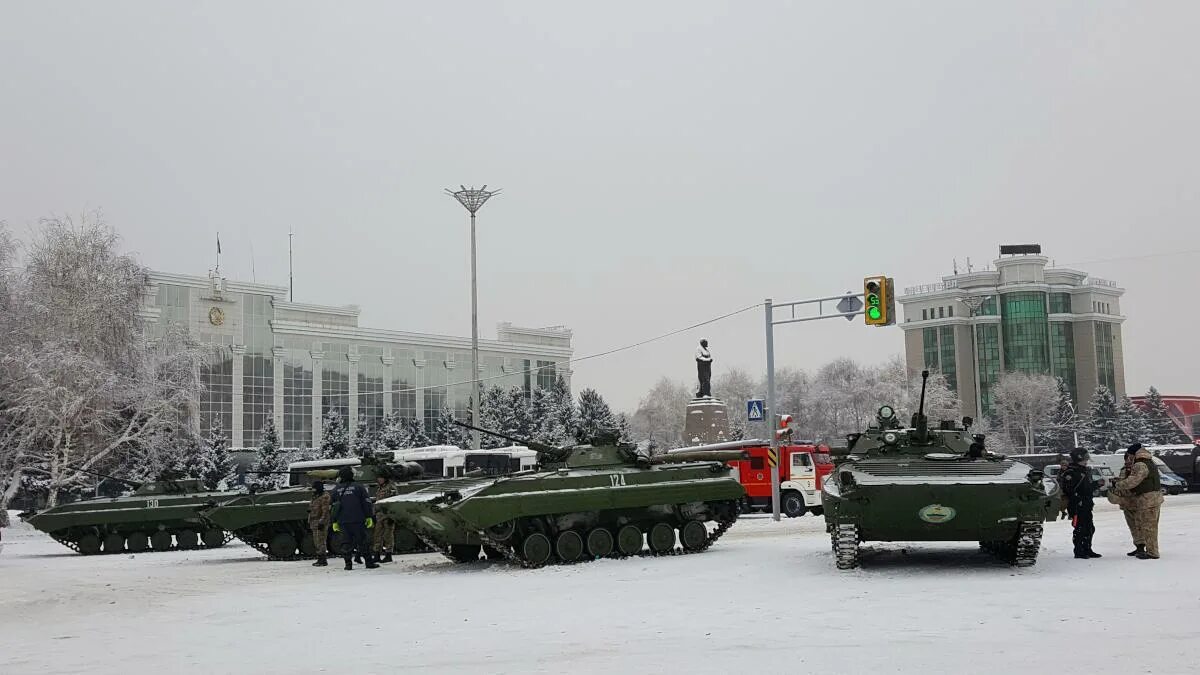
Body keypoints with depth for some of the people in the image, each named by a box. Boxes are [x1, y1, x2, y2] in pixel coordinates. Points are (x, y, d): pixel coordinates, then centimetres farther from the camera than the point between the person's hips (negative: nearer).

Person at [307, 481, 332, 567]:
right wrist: (309, 522, 21)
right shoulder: (315, 497, 17)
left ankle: (322, 560, -8)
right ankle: (321, 560, 17)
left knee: (320, 542, -10)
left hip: (321, 523, -10)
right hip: (314, 523, 10)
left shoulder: (324, 497, -11)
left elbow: (325, 511, -17)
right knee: (316, 543, 11)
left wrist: (322, 522, -23)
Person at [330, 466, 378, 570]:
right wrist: (369, 517, 4)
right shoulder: (359, 487, 1)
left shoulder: (336, 490, 6)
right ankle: (369, 562, 2)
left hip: (343, 521, 2)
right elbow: (366, 503, -1)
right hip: (358, 520, -1)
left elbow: (334, 507, 8)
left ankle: (348, 563, 1)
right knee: (362, 541, 2)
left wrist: (335, 522, 13)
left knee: (346, 542, 6)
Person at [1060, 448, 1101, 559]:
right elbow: (1068, 489, -18)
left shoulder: (1085, 471, 19)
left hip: (1087, 505, 10)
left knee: (1090, 528, 13)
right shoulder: (1071, 472, -12)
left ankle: (1087, 550, 23)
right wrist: (1078, 500, -22)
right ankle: (1078, 551, -1)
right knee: (1079, 528, -7)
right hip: (1077, 507, -10)